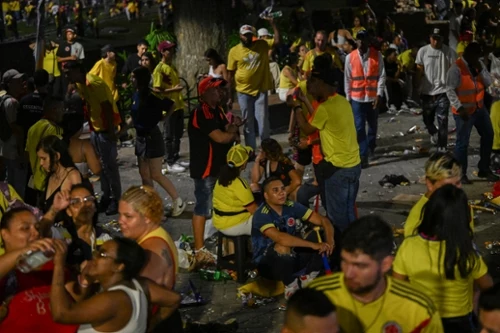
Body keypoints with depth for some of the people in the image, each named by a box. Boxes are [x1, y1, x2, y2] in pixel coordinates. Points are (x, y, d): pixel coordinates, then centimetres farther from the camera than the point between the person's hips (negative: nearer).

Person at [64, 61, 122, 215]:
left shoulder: (93, 83, -20)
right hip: (95, 128, 9)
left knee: (109, 164, -4)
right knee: (101, 164, 13)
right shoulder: (79, 84, 8)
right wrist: (90, 125, 13)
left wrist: (111, 130, -23)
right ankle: (106, 196, 21)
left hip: (106, 128, -9)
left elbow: (107, 107, -22)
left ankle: (115, 199, 3)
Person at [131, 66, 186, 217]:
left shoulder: (150, 96, -19)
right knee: (144, 174, 11)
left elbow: (171, 105, -18)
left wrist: (161, 118, -7)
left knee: (156, 175, -4)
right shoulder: (136, 95, 3)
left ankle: (178, 201, 9)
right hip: (140, 137, 8)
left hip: (151, 137, -8)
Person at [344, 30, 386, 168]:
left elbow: (382, 76, -4)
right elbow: (347, 79, 4)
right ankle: (363, 156, -4)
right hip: (357, 98, -1)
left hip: (373, 97, 1)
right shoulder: (350, 57, -1)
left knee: (373, 125, 15)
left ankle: (371, 148, 37)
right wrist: (348, 97, 4)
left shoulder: (377, 55, -3)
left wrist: (379, 95, -11)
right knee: (359, 127, -6)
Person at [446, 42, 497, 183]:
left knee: (488, 136, 13)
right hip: (464, 111, -7)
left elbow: (488, 83, 4)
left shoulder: (479, 64, 5)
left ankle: (484, 169, 27)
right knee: (463, 143, -1)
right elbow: (450, 90, -20)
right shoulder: (456, 68, -17)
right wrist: (459, 108, -27)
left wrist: (481, 70, -13)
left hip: (480, 108, 8)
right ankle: (461, 174, 11)